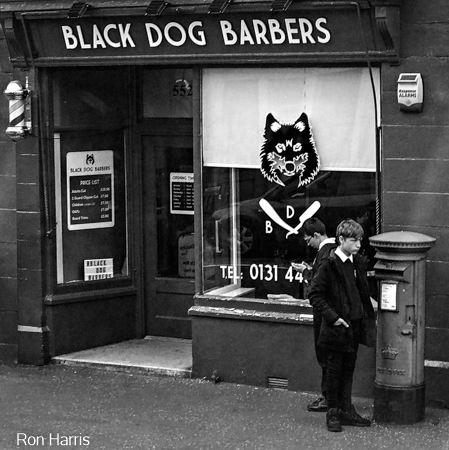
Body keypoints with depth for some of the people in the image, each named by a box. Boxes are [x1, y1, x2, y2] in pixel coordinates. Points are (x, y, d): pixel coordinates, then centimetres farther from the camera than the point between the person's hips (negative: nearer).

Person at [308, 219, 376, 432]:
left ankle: (346, 410, 21)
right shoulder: (329, 265, -13)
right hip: (337, 327, -6)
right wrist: (332, 316, -17)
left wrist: (369, 317, 9)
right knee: (334, 369, 4)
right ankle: (333, 413, 13)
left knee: (349, 369, 13)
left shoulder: (358, 263, 7)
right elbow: (315, 295, -12)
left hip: (355, 326, 6)